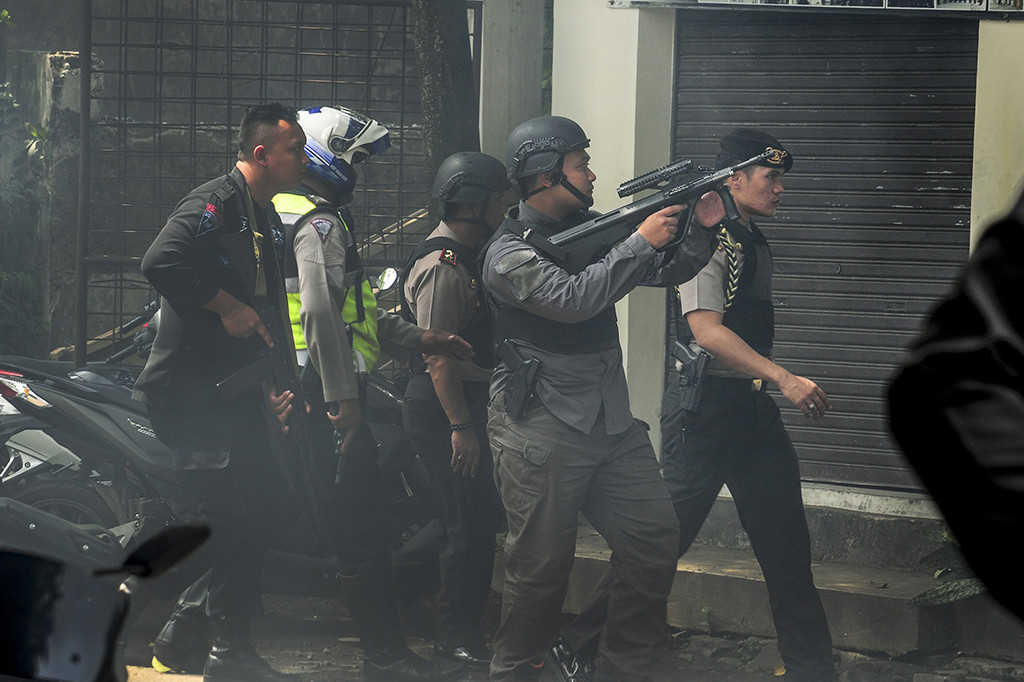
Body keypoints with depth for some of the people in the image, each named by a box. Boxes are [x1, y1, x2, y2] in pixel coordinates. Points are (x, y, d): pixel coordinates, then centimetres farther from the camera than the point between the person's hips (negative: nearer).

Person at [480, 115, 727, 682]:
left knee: (655, 538, 3)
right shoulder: (510, 252, -9)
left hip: (611, 423, 7)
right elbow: (572, 299, -24)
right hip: (540, 434, -7)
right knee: (542, 566, -3)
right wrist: (640, 242, -21)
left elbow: (667, 271, 17)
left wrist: (702, 230, -2)